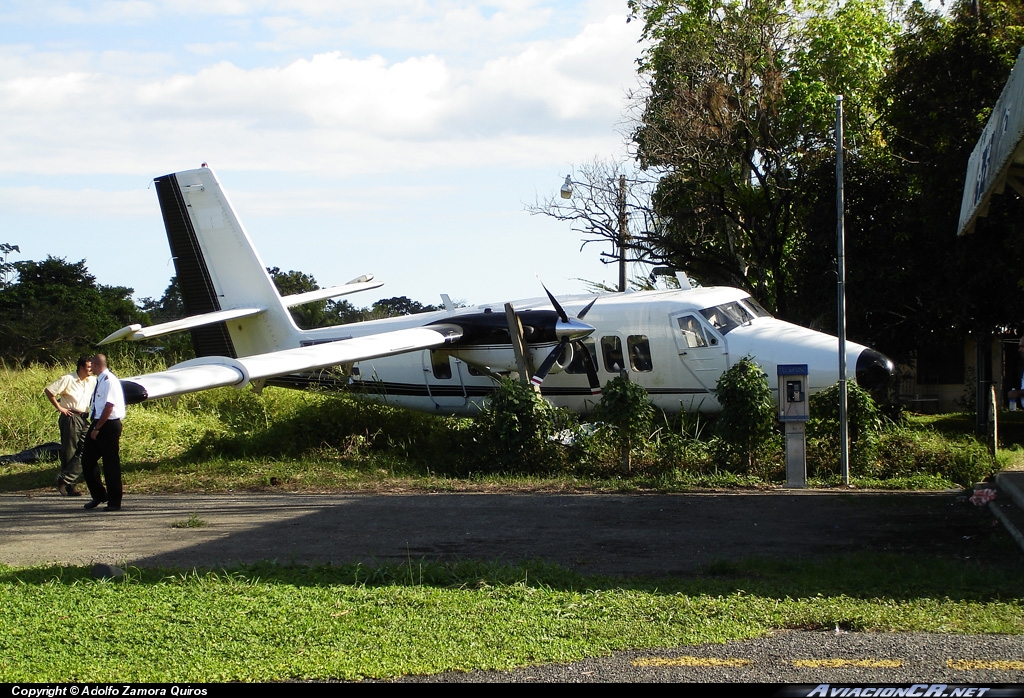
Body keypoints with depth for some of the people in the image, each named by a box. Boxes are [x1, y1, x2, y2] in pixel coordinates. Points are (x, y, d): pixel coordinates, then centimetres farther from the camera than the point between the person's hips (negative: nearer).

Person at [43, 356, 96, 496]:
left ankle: (65, 480, 0)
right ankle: (68, 486, 4)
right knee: (69, 452, -2)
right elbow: (48, 391, -9)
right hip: (70, 418, -6)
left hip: (84, 418, 6)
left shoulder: (92, 381, 8)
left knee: (84, 453, -4)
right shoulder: (68, 379, -9)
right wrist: (59, 407, -9)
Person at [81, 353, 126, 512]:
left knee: (111, 464, -1)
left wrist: (97, 428, -19)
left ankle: (114, 502, 8)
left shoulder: (109, 381, -17)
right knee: (87, 460, 11)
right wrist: (95, 426, 11)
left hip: (109, 425, -9)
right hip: (98, 424, 9)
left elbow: (109, 406, -21)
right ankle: (98, 495, 25)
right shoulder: (99, 381, 12)